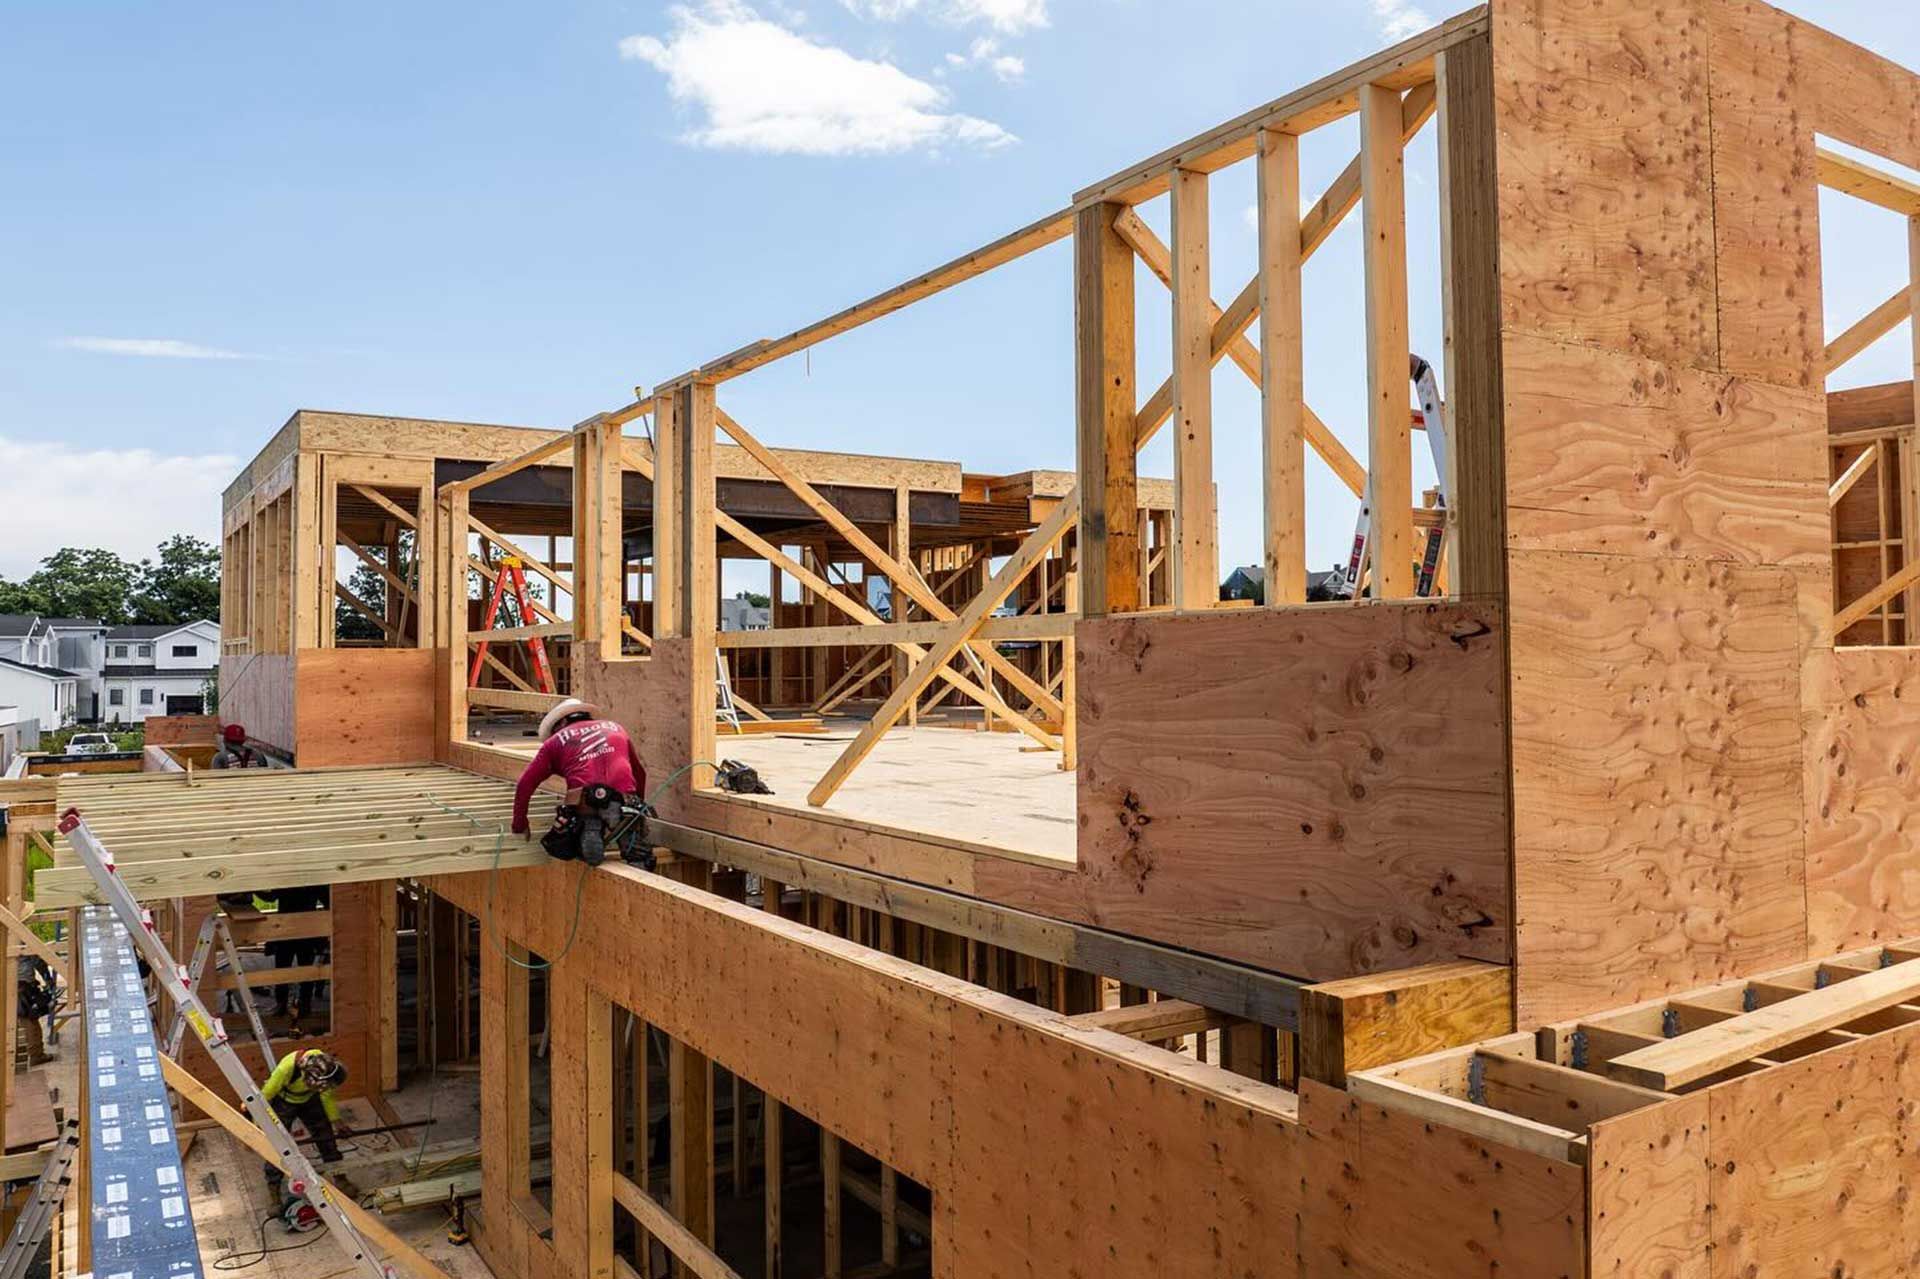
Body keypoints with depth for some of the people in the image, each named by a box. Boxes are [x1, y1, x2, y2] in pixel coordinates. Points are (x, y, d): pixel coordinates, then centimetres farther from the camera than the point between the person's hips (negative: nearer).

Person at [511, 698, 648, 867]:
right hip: (625, 801, 2)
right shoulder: (615, 728, 27)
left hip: (583, 804, -2)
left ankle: (587, 833, -9)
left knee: (558, 848, 21)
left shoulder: (555, 740, 19)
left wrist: (520, 826, 26)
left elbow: (525, 785, 15)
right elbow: (640, 774, 35)